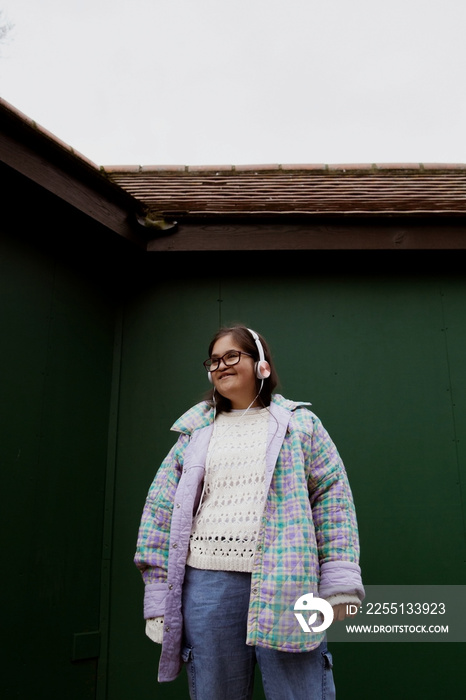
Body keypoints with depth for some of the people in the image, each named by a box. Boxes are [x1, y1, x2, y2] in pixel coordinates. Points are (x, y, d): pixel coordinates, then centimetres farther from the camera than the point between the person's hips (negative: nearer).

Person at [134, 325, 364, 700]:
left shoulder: (300, 423, 9)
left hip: (285, 584, -2)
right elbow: (161, 511, 10)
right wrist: (158, 595, 3)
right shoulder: (194, 433, 14)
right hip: (207, 584, 2)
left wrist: (339, 579, -6)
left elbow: (332, 497, 4)